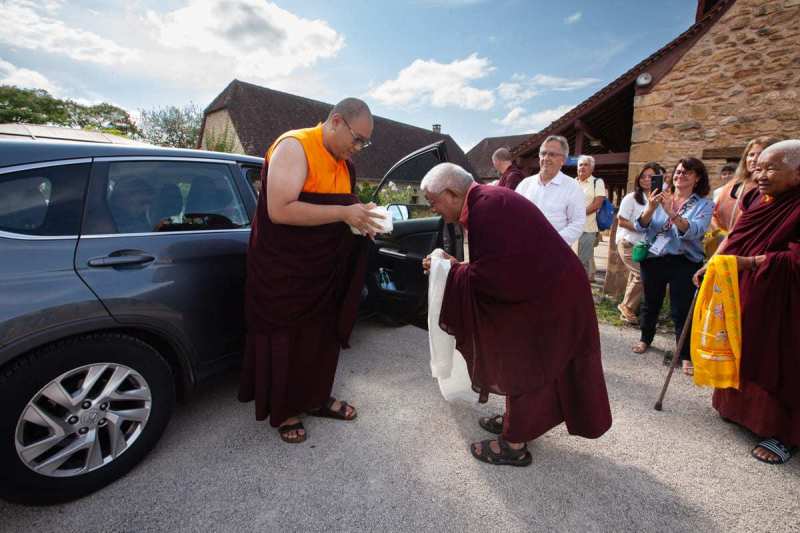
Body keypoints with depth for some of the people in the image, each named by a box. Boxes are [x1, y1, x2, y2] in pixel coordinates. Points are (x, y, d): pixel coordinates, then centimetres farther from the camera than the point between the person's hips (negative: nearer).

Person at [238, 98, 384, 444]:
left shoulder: (342, 162, 9)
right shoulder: (294, 147, -16)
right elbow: (279, 210, -27)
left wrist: (361, 220, -1)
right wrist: (343, 213, -27)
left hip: (322, 269, 8)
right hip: (282, 269, -7)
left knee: (322, 334, 16)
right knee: (285, 339, 7)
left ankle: (315, 398, 35)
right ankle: (283, 411, 27)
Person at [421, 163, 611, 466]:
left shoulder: (486, 207, -23)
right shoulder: (485, 201, 9)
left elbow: (489, 273, -27)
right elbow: (494, 266, 13)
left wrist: (451, 271, -11)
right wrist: (455, 267, 4)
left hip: (549, 297, -10)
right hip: (546, 290, 10)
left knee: (523, 366, 2)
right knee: (520, 362, 20)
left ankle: (515, 444, 18)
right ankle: (518, 421, 38)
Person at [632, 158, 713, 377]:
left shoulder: (704, 204, 0)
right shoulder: (661, 198, 6)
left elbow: (694, 231, -19)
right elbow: (640, 227, -4)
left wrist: (672, 212, -32)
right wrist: (650, 209, -22)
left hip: (684, 263, -2)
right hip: (653, 259, 3)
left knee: (681, 309, -3)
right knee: (651, 302, 16)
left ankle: (686, 355, 10)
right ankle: (645, 339, 36)